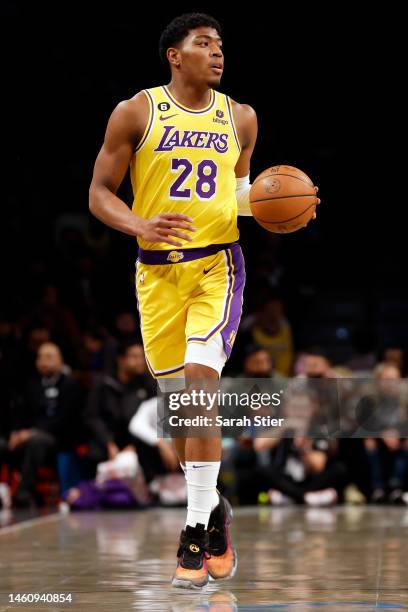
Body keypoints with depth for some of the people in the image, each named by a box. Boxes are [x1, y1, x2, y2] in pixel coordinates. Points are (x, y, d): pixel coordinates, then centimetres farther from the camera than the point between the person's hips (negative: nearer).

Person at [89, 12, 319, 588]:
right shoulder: (136, 113, -1)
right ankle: (212, 508, 28)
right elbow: (99, 193, 0)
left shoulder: (240, 118, 8)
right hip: (158, 270, 0)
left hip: (218, 264, 0)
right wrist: (140, 226, -19)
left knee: (200, 379, -19)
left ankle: (198, 525, -14)